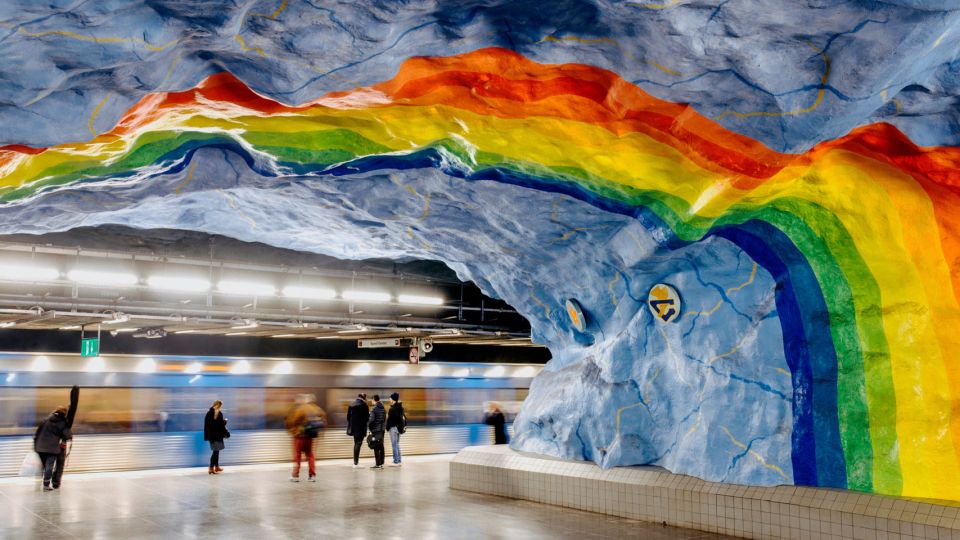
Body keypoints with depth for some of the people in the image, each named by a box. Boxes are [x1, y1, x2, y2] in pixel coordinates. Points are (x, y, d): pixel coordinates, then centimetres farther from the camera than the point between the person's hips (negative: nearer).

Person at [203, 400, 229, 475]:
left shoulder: (209, 413, 5)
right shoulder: (218, 414, -14)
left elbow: (207, 425, 10)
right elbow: (221, 425, -14)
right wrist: (224, 421, 4)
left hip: (210, 435, 7)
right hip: (217, 435, -7)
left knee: (216, 451, 17)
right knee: (216, 451, -4)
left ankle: (216, 466, 24)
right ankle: (211, 468, -8)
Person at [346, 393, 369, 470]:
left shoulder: (351, 405, 7)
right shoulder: (364, 406, -10)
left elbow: (348, 416, 9)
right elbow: (367, 417, -9)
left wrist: (349, 427, 16)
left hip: (353, 428, 6)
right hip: (361, 428, -6)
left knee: (356, 443, 17)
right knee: (358, 444, -5)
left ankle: (355, 462, 22)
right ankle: (356, 463, -9)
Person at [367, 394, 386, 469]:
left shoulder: (374, 409, -13)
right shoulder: (383, 409, 9)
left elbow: (371, 420, -14)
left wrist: (370, 429, -3)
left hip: (376, 430, -7)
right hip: (382, 430, 7)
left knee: (376, 448, -4)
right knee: (381, 447, 12)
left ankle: (378, 464, -6)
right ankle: (381, 463, 16)